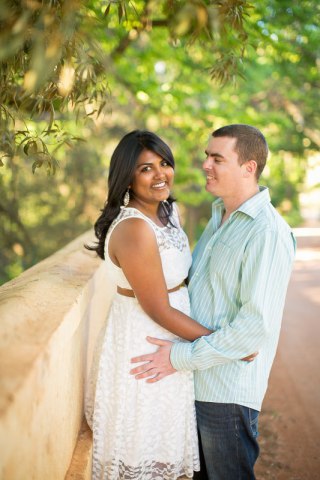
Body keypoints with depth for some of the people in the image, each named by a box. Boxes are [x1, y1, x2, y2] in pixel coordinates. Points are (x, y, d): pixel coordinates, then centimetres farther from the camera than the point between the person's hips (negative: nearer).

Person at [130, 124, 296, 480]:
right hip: (198, 380, 9)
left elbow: (258, 324, -26)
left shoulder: (267, 232, -21)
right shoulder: (219, 217, 10)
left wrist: (181, 357, -22)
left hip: (227, 391, -8)